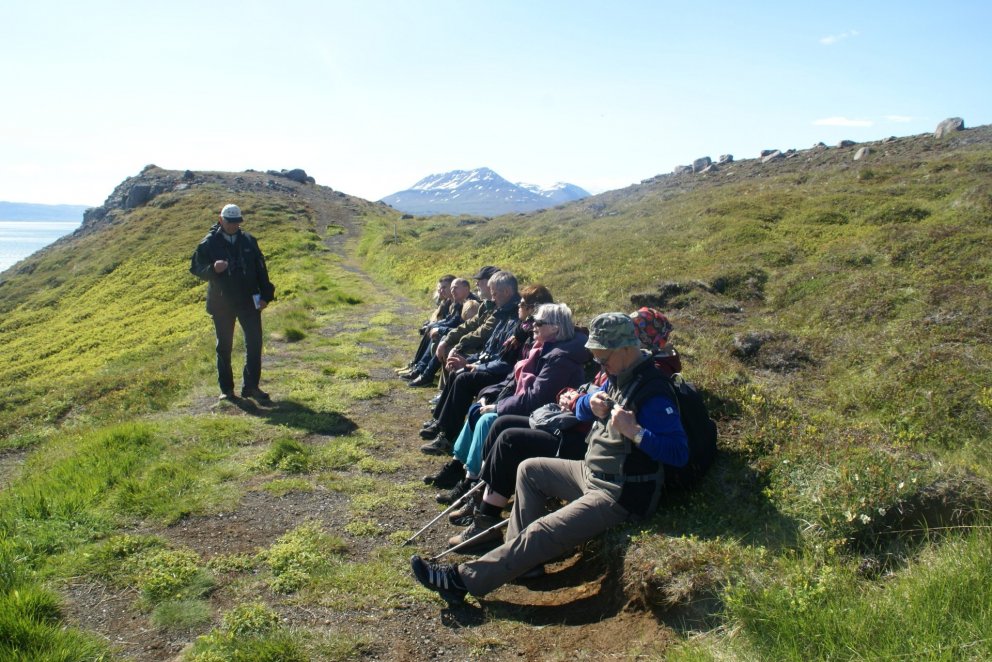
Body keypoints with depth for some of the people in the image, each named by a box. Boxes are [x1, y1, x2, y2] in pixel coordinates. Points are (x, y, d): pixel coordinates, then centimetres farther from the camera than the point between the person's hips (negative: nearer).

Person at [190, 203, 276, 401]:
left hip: (248, 301, 2)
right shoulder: (209, 243, -3)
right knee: (224, 347, 7)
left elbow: (260, 269, 8)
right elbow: (195, 268, -2)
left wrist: (265, 295, 1)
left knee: (254, 342, 0)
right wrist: (212, 269, -23)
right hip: (221, 303, -2)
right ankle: (226, 389, 18)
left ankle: (251, 386, 12)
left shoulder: (248, 241, 5)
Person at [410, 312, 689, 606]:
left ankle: (464, 580, -14)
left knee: (544, 532, -20)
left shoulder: (652, 392, -23)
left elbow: (679, 452, -28)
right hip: (592, 472, 11)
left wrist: (634, 431, -38)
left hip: (620, 494, -10)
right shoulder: (619, 375, 6)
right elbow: (580, 409, 16)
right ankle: (523, 556, 10)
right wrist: (591, 404, -7)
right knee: (529, 470, 16)